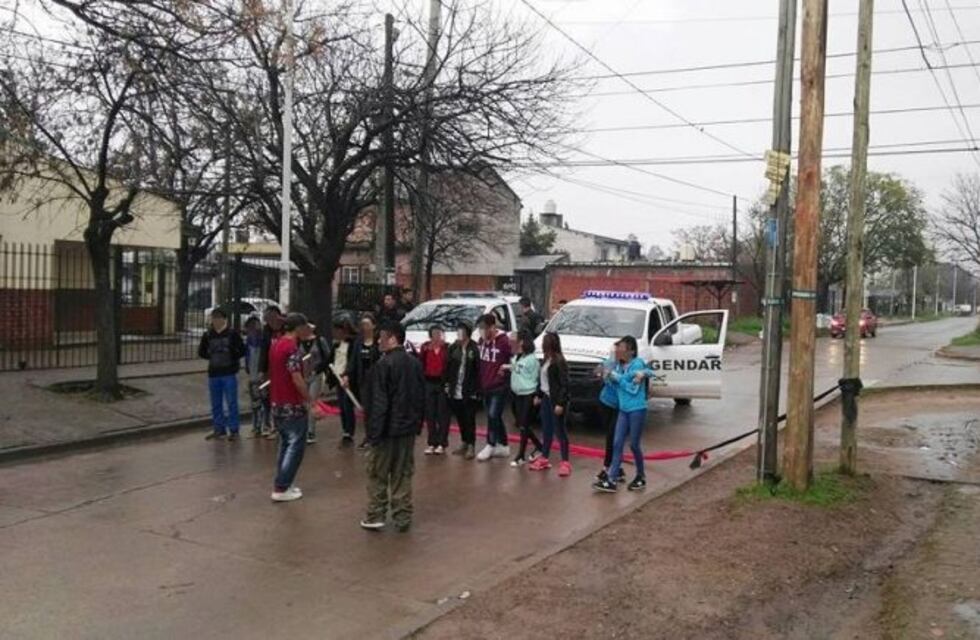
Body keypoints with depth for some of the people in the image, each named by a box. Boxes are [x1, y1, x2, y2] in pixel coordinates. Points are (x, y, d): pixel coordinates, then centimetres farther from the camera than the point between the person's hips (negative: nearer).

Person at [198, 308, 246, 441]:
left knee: (231, 403, -1)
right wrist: (212, 357, 5)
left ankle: (233, 430, 7)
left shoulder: (232, 334, -5)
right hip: (213, 374, 4)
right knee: (216, 404, 11)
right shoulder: (208, 335, 5)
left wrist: (232, 358, -5)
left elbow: (242, 350, -4)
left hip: (229, 373, -4)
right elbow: (201, 352, 16)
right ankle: (219, 429, 22)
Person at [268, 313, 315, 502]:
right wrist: (309, 399, -13)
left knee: (285, 444, 19)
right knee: (295, 447, -1)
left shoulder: (276, 344, 8)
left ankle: (283, 484, 24)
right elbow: (297, 379, -23)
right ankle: (280, 489, -1)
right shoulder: (292, 348, -20)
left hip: (277, 403, 9)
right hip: (293, 406, -9)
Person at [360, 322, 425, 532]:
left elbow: (379, 403, -19)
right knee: (403, 475, 12)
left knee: (377, 475, 8)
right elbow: (421, 396, 12)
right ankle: (403, 518, 16)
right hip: (408, 428, 6)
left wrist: (373, 432, -15)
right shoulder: (415, 364, 7)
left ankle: (376, 517, 13)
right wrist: (418, 424, 18)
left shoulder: (383, 365, -17)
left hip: (387, 428, -6)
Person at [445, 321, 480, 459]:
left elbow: (478, 370, -11)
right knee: (460, 419, 14)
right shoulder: (454, 347, 7)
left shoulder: (474, 348, -10)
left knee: (469, 419, 0)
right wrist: (448, 384, 6)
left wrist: (476, 389, -14)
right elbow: (449, 367, 11)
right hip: (455, 391, 5)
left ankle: (471, 446, 6)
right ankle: (464, 443, 25)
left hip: (469, 392, -5)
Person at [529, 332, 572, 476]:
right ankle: (544, 459, 24)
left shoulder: (559, 361, -17)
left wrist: (560, 403, -22)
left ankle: (565, 462, 5)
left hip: (556, 400, -8)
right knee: (546, 430, 15)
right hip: (546, 398, 8)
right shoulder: (547, 360, 9)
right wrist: (539, 395, 19)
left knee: (560, 431, -2)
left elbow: (564, 384, -19)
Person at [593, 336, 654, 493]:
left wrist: (617, 378, -12)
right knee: (617, 444, 0)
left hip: (637, 410, -6)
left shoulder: (637, 364, -10)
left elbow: (633, 389, -15)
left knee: (634, 444, 3)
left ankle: (641, 477, 23)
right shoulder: (619, 366, 9)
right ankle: (611, 480, -1)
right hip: (623, 410, 6)